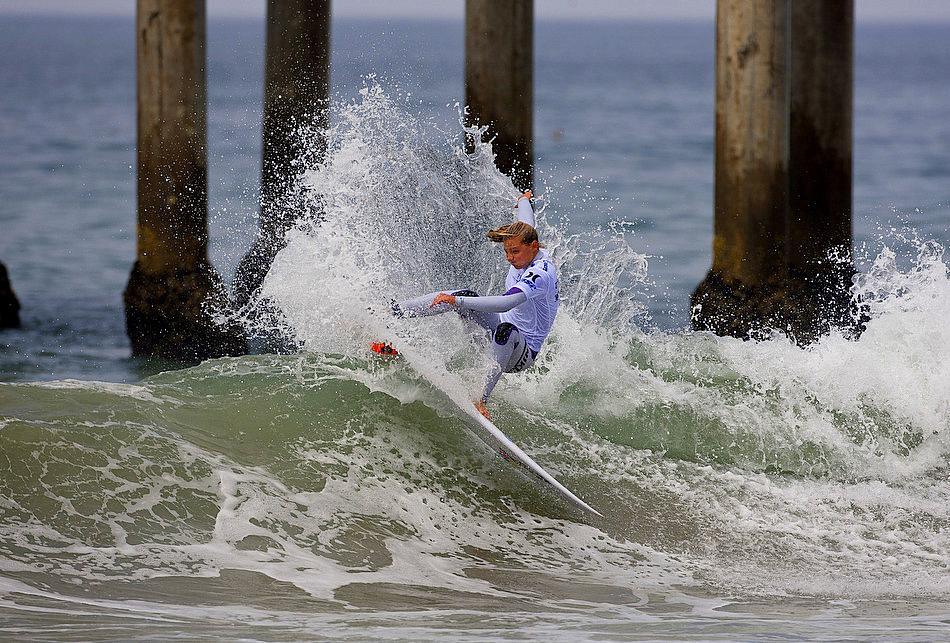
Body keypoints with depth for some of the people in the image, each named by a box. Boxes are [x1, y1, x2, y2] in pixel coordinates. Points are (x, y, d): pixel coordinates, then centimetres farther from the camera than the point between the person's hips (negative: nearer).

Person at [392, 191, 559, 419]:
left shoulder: (540, 274, -30)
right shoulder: (525, 252, -2)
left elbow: (505, 303, -46)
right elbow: (525, 221, 24)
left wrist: (458, 302, -52)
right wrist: (524, 200, 46)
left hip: (522, 355, -9)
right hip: (499, 330, 9)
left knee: (506, 330, -43)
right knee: (467, 296, -10)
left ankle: (481, 401, -48)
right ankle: (391, 313, -16)